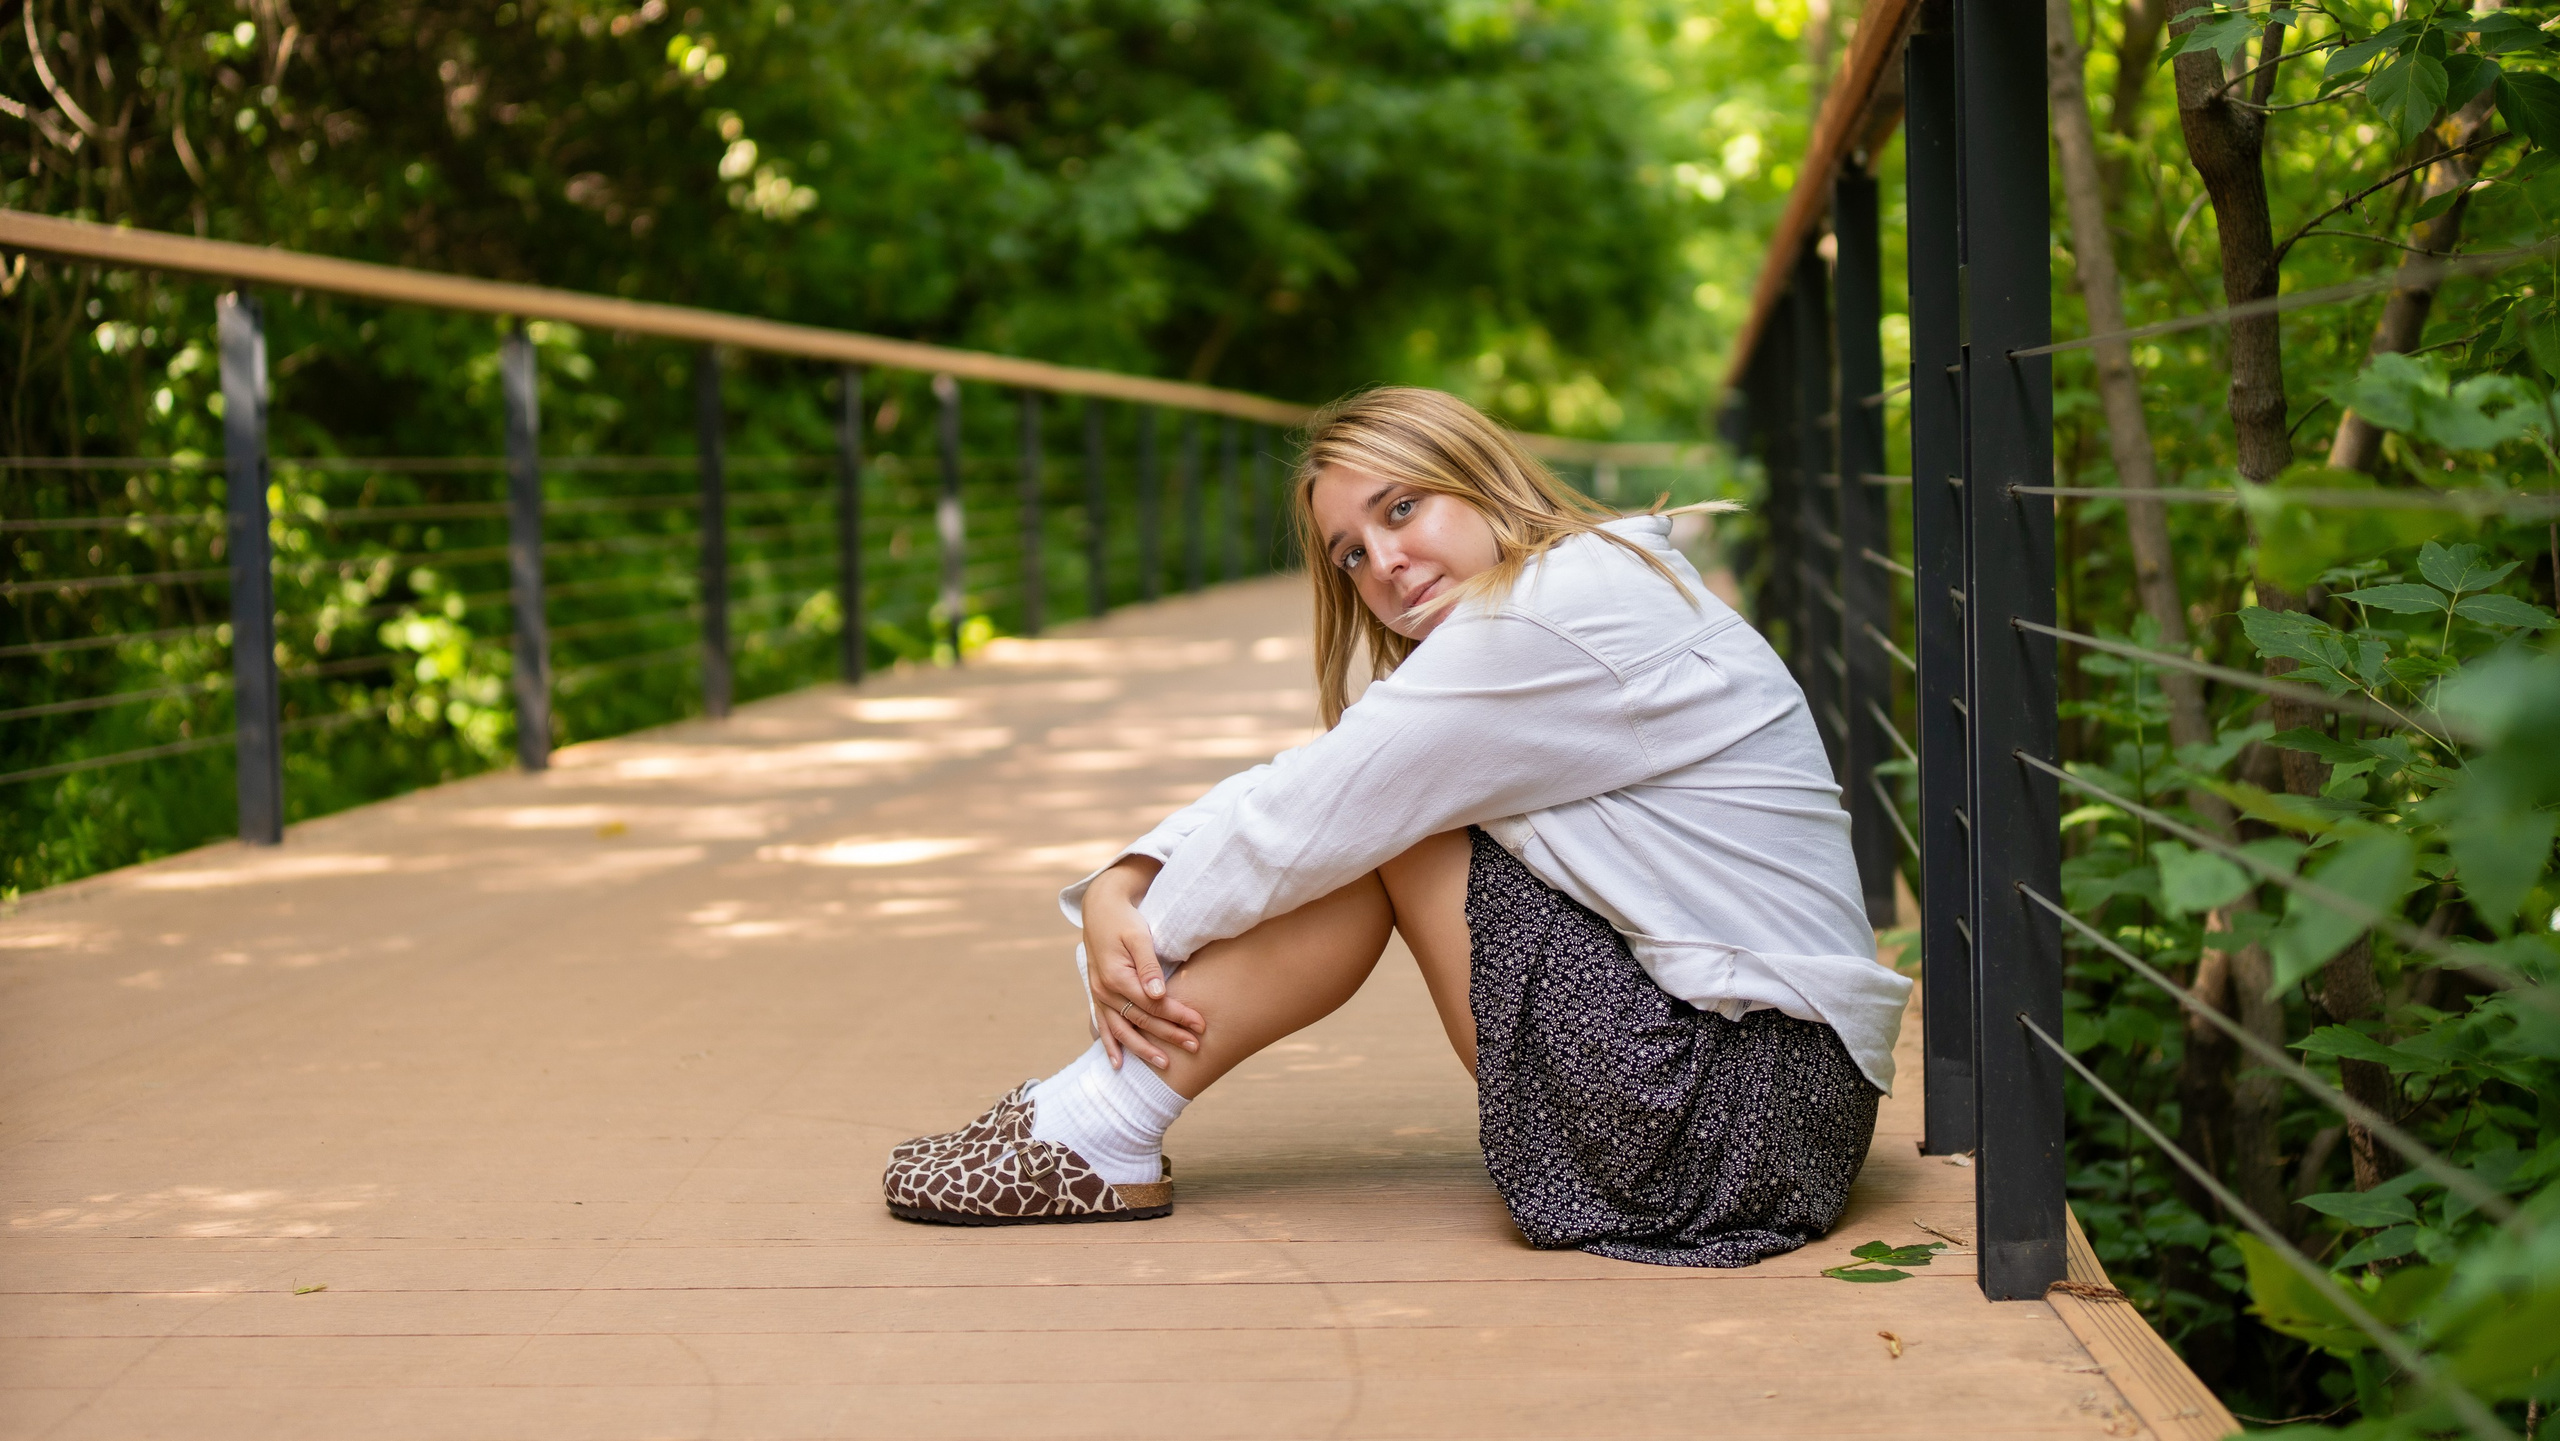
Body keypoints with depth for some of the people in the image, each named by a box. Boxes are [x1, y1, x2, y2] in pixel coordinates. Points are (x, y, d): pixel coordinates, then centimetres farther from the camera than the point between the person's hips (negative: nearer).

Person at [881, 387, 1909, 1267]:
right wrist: (1119, 892, -2)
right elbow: (1302, 803, 10)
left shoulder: (1554, 619, -16)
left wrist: (1140, 935, 1)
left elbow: (1302, 818, -13)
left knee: (1382, 826, -8)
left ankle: (1104, 1130, -1)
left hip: (1752, 1096, -10)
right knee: (1381, 818, 6)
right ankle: (1108, 1111, 5)